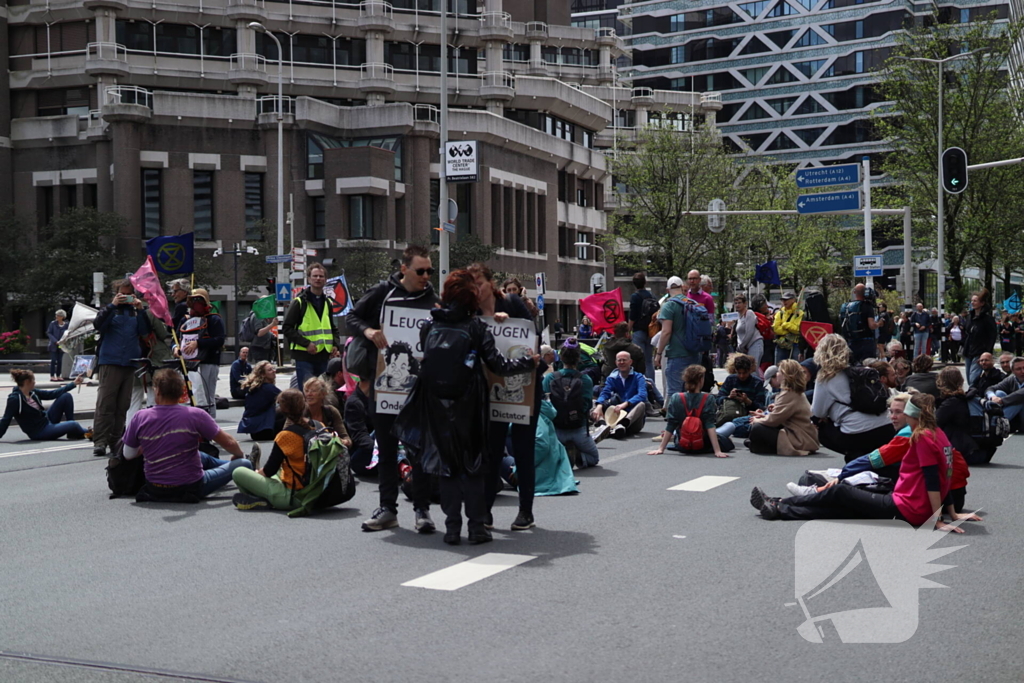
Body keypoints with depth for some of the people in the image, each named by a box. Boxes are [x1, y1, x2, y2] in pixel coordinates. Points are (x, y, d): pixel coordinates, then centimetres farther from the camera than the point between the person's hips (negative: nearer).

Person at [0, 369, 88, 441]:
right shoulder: (15, 399, -21)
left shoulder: (32, 393, 3)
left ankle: (72, 432, 2)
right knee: (73, 425, -25)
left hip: (47, 420, 9)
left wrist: (74, 383, 12)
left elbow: (52, 394, 11)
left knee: (66, 396, -1)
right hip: (38, 432, -9)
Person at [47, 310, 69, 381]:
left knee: (60, 361, 5)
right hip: (53, 345, -2)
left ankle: (58, 376, 12)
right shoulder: (53, 323, -4)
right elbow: (48, 333, -4)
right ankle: (52, 376, -1)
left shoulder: (66, 325, 0)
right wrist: (55, 341, -15)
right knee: (53, 360, -3)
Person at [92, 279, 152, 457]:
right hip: (110, 362, -3)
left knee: (123, 405, 7)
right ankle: (99, 442, -11)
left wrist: (140, 310, -6)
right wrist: (113, 305, -14)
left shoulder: (136, 312, 17)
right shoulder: (110, 310, 10)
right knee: (105, 404, -9)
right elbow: (98, 325, -8)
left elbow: (145, 331, 3)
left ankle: (116, 441, 14)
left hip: (130, 362, 4)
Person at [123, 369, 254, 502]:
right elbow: (229, 443, -9)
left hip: (154, 489, 5)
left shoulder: (140, 418, -10)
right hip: (191, 488, -5)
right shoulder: (195, 415, -17)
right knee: (243, 464, 12)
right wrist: (240, 455, 14)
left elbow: (128, 454, 2)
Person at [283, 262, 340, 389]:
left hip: (323, 355, 6)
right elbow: (287, 328, -8)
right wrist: (306, 343, -17)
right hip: (304, 356, -6)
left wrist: (335, 344, 7)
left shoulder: (328, 302, 15)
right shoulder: (299, 302, -4)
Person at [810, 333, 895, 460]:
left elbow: (818, 412, 4)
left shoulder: (826, 377, 0)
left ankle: (855, 455, 1)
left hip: (858, 435, -6)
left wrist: (810, 408, 28)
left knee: (823, 430, 24)